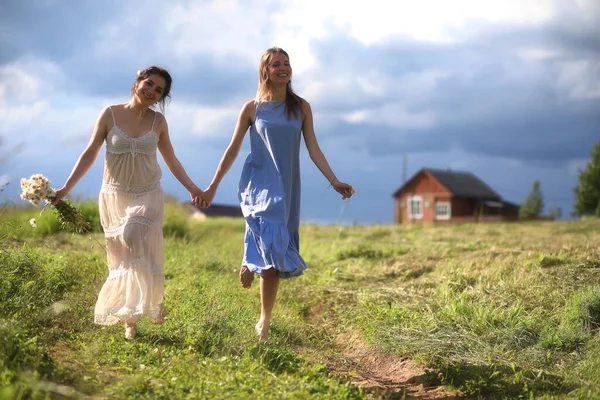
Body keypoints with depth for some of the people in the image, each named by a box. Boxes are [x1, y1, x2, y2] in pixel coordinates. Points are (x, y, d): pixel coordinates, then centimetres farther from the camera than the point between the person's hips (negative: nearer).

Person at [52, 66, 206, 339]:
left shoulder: (158, 121, 1)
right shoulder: (110, 114, -5)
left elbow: (171, 160, 11)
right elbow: (90, 154, -2)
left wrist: (192, 188, 7)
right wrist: (67, 188, -7)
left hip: (148, 196, 0)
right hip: (115, 196, 1)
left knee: (133, 235, -28)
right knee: (121, 257, 3)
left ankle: (153, 300, -11)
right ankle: (129, 320, 14)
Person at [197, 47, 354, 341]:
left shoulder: (301, 107, 6)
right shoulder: (252, 108, 2)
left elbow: (313, 149, 5)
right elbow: (233, 149, 6)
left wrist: (335, 182, -5)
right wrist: (212, 186, 4)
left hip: (287, 187, 2)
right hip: (258, 182, -2)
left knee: (273, 257, 6)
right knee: (270, 237, -30)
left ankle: (264, 322, 17)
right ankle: (249, 263, 4)